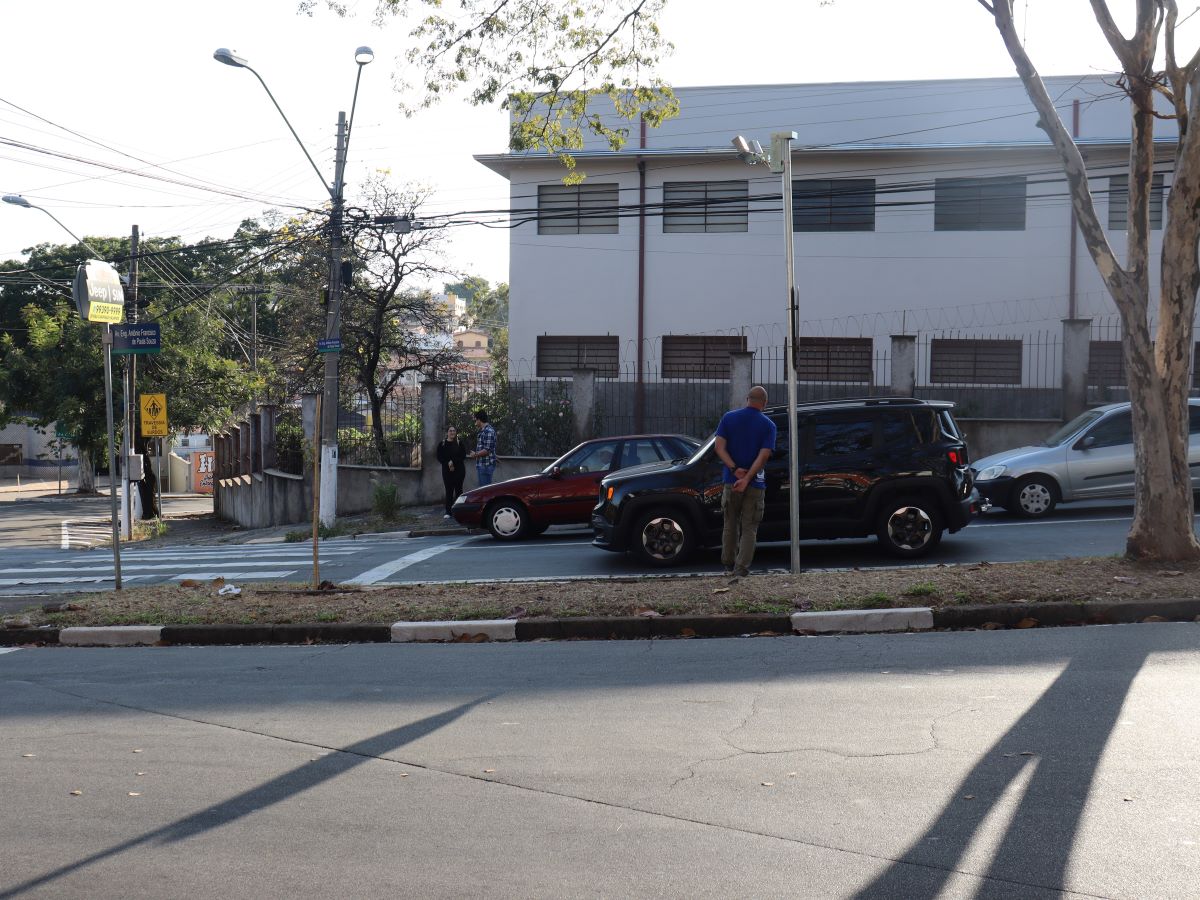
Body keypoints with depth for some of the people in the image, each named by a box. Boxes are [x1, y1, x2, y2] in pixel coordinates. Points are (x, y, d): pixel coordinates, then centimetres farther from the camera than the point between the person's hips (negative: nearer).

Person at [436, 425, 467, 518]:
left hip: (459, 470, 0)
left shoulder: (460, 444, 4)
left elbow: (463, 456, -3)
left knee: (458, 489, 0)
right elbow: (439, 458, 2)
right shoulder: (442, 444, 6)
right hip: (447, 471, 0)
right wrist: (448, 463, -12)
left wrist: (453, 461, -15)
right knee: (449, 490, -1)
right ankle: (448, 512, 2)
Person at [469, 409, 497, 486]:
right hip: (481, 465, 10)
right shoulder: (483, 431, 16)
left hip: (486, 466, -10)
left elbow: (487, 450, -20)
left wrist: (475, 455, -8)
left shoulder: (489, 431, -15)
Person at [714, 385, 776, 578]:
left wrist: (735, 469, -14)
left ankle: (728, 565, 23)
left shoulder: (729, 417, 0)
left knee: (730, 525, 16)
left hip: (731, 481, 2)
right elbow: (763, 456, -13)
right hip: (755, 484, -2)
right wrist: (746, 479, -16)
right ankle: (742, 570, -1)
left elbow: (720, 447, -8)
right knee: (749, 529, 5)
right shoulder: (768, 425, -4)